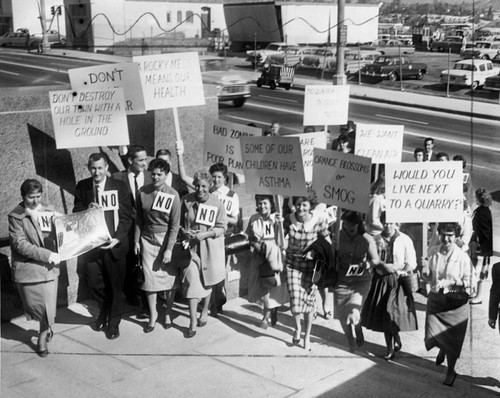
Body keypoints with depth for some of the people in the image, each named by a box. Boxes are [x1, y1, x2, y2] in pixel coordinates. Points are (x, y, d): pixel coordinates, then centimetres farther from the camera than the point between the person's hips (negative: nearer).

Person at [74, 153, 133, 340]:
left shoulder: (119, 186, -4)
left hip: (114, 245, -2)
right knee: (94, 284, 10)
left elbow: (126, 217, -4)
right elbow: (76, 213, 6)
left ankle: (114, 322, 27)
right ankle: (103, 312, 39)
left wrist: (118, 238, -15)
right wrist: (87, 209, -16)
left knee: (115, 286, 8)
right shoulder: (82, 187, 3)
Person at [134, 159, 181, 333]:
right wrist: (136, 241, 4)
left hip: (166, 239, -2)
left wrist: (169, 249, -14)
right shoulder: (143, 192, -1)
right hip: (147, 240, 2)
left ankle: (168, 313, 22)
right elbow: (139, 218, 7)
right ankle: (153, 314, 17)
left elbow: (175, 224, -10)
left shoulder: (173, 195, -9)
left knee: (169, 277, 3)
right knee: (149, 278, 2)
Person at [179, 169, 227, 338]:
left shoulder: (217, 203, -7)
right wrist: (184, 232, -13)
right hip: (191, 246, 0)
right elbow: (179, 222, 6)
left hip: (210, 247, 0)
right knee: (191, 282, -7)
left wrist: (206, 234, -18)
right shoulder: (186, 200, -3)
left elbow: (222, 228, -5)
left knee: (206, 281, 14)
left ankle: (205, 311, 36)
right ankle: (193, 321, -4)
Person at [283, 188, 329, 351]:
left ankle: (307, 337, 27)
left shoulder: (319, 221, -16)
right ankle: (297, 328, 23)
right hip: (292, 263, 1)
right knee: (295, 301, -10)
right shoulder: (289, 220, -12)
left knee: (309, 301, 5)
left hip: (311, 264, 0)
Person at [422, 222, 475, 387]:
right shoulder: (433, 252, -2)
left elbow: (469, 282, -10)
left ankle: (451, 371, 33)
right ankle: (442, 350, 43)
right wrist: (425, 269, -13)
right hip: (435, 299, 3)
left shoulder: (462, 257, -13)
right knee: (432, 335, 3)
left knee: (452, 340, 7)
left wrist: (449, 282, -22)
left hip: (455, 302, -3)